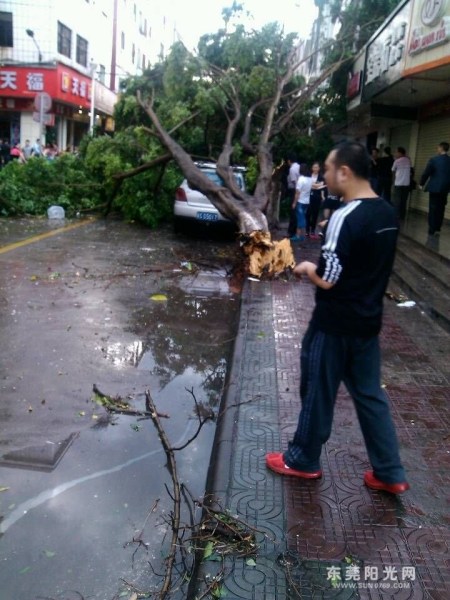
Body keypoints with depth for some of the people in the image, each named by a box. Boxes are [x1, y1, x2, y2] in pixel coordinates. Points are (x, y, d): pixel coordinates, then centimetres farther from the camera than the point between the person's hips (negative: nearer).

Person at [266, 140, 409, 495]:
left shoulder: (346, 218, -22)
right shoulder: (388, 214, 5)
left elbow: (326, 279, -22)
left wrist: (306, 268, -2)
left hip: (334, 325, -8)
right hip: (368, 322, 8)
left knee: (318, 393, 10)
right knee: (370, 395, 17)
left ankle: (303, 460, 29)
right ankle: (390, 473, 25)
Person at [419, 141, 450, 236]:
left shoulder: (434, 160, -12)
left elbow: (426, 173, -10)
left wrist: (421, 183, 4)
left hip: (434, 188, -4)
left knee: (433, 209, 1)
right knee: (441, 209, 12)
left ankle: (432, 230, 1)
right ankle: (437, 228, 18)